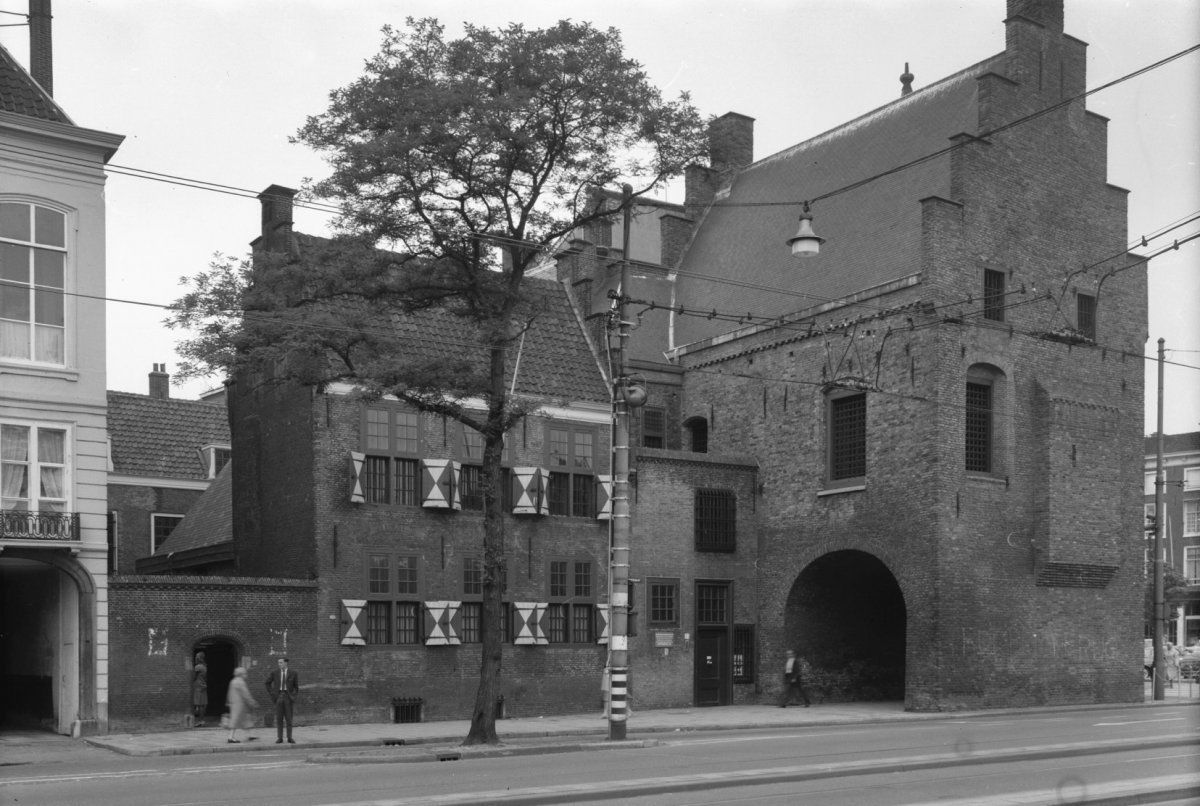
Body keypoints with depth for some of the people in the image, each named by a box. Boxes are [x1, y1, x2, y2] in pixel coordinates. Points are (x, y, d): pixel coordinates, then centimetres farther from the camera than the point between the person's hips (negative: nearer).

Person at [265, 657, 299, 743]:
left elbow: (296, 686, 10)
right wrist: (271, 693, 4)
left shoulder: (292, 673, 0)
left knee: (289, 718, 0)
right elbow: (267, 683, 13)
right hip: (278, 696, 1)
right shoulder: (274, 672, 2)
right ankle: (279, 738, 4)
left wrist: (294, 695, 0)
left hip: (288, 697, -1)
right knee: (279, 718, 1)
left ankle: (290, 738, 4)